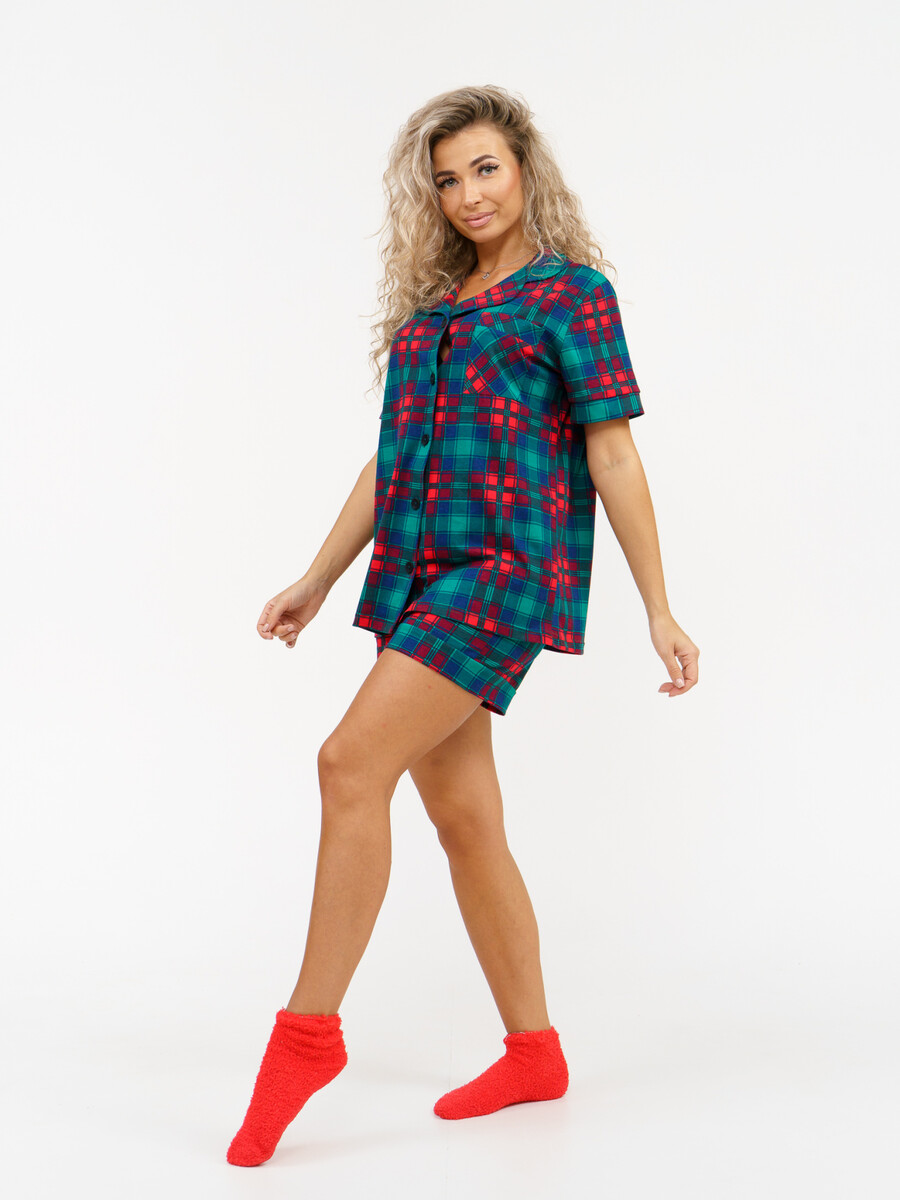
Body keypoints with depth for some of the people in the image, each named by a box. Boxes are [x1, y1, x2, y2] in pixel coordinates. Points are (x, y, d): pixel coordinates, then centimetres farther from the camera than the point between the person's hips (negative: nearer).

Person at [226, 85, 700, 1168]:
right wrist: (318, 581, 18)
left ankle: (309, 1028, -8)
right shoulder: (427, 304, 19)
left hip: (508, 570, -7)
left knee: (353, 761, -20)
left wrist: (658, 610, -7)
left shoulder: (572, 293, 0)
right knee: (462, 816, 7)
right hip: (418, 573, 7)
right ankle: (533, 1054, 19)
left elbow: (613, 459, -4)